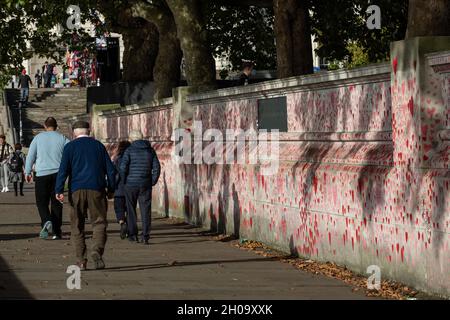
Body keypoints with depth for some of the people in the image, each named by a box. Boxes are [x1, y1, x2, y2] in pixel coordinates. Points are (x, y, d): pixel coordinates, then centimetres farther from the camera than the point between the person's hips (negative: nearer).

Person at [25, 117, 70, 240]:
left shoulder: (38, 138, 4)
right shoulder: (63, 139, 5)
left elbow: (30, 156, 4)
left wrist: (27, 172, 12)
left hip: (42, 174, -1)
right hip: (58, 174, 1)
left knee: (42, 202, 4)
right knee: (56, 203, 8)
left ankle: (46, 221, -23)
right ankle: (56, 231, 7)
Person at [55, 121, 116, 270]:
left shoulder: (70, 147, 5)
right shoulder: (98, 145, 11)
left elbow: (63, 170, -5)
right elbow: (110, 169, 9)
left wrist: (59, 190, -7)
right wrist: (111, 189, 17)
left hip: (77, 190, -1)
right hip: (97, 190, 1)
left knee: (77, 226, 7)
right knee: (99, 222, 6)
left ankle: (81, 261, 3)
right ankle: (97, 251, -18)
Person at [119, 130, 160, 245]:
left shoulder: (129, 150, -4)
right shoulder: (150, 150, 6)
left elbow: (122, 167, -13)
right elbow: (156, 167, 2)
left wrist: (124, 181, -2)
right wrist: (152, 182, 7)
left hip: (131, 184, -2)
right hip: (145, 185, 2)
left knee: (131, 209, 11)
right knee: (145, 210, 2)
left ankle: (133, 234, 10)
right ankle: (145, 235, -6)